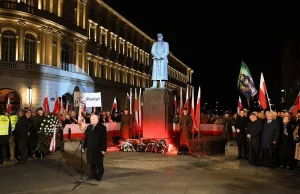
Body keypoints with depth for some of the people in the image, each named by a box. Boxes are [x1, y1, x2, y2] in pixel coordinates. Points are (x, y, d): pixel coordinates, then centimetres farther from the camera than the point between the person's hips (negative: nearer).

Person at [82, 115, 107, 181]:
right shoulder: (89, 127, 12)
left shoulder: (102, 127, -6)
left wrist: (103, 149, -14)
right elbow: (86, 138, 13)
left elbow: (104, 139, -10)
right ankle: (93, 175, 23)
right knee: (91, 163, 10)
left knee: (99, 163, 5)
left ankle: (99, 176, 17)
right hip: (90, 149, 5)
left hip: (98, 149, -5)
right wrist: (84, 146, 8)